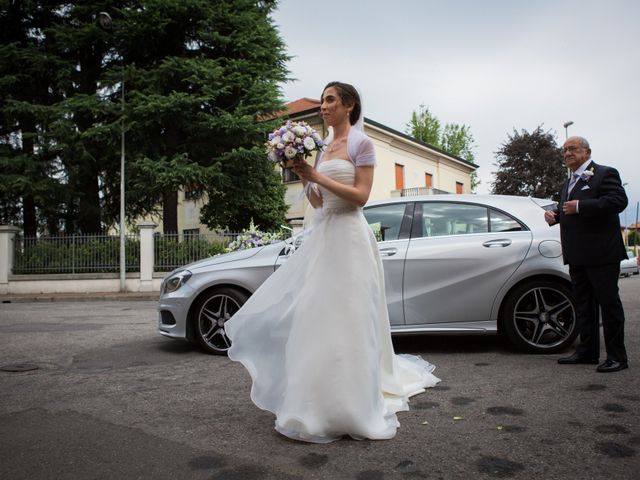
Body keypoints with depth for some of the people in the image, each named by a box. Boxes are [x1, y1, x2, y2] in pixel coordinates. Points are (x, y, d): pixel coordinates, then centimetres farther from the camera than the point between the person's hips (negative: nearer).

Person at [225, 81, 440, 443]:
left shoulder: (361, 143, -3)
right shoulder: (324, 147, 17)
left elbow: (360, 196, -13)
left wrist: (317, 176, -15)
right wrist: (304, 178, 2)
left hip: (348, 236, -7)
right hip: (323, 236, 8)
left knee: (344, 318, -5)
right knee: (315, 314, 7)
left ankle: (347, 408, 7)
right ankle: (319, 400, 21)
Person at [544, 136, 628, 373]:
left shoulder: (605, 174, -5)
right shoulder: (569, 182, 21)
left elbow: (618, 201, -20)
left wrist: (580, 206, -22)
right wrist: (554, 215, 4)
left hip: (601, 254, -9)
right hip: (577, 256, 9)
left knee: (609, 303, -2)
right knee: (583, 305, 12)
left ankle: (617, 356, 7)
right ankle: (587, 351, 21)